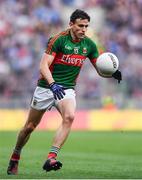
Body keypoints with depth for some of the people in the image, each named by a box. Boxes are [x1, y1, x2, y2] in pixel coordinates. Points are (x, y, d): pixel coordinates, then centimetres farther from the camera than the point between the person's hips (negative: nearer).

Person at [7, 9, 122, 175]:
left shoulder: (89, 44, 1)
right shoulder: (58, 40, -15)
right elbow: (43, 66, -21)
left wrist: (112, 72, -13)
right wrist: (53, 84, -37)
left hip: (67, 89, 3)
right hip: (46, 87, -3)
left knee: (69, 116, -28)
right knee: (30, 127, 6)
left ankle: (51, 158, -31)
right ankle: (15, 158, 32)